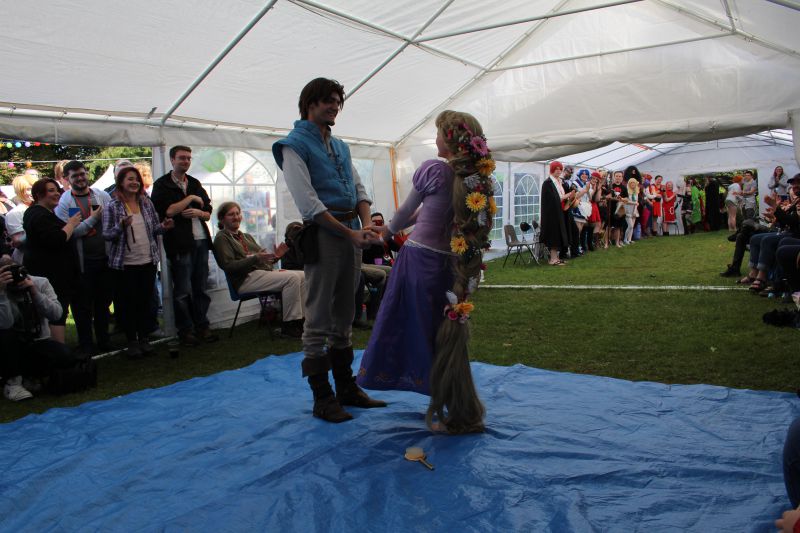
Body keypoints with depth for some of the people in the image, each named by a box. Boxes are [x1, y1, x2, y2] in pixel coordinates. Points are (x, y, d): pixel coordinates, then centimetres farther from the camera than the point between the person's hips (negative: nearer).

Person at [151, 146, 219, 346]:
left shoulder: (195, 183, 18)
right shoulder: (162, 185, 1)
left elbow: (208, 213, 19)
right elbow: (167, 211, -14)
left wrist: (198, 212, -3)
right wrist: (190, 198, -7)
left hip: (201, 241, 5)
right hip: (180, 243, -5)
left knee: (201, 287, 8)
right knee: (183, 290, -1)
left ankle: (202, 326, 16)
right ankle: (185, 330, 9)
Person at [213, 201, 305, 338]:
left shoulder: (247, 237, 27)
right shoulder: (222, 238, 2)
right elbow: (228, 266, -13)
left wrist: (274, 256, -2)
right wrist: (255, 258, -22)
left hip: (265, 271, 8)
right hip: (246, 279, -8)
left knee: (302, 276, -9)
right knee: (292, 278, -26)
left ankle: (300, 319, -9)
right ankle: (289, 325, -23)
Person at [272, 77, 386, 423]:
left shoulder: (340, 146, 21)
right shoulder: (295, 145, -3)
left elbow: (359, 190, 16)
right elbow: (308, 203, -13)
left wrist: (366, 227, -3)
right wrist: (349, 233, -16)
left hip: (351, 235, 8)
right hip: (322, 235, -8)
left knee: (344, 317, 14)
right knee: (318, 320, -2)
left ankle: (347, 388, 24)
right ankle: (322, 398, 7)